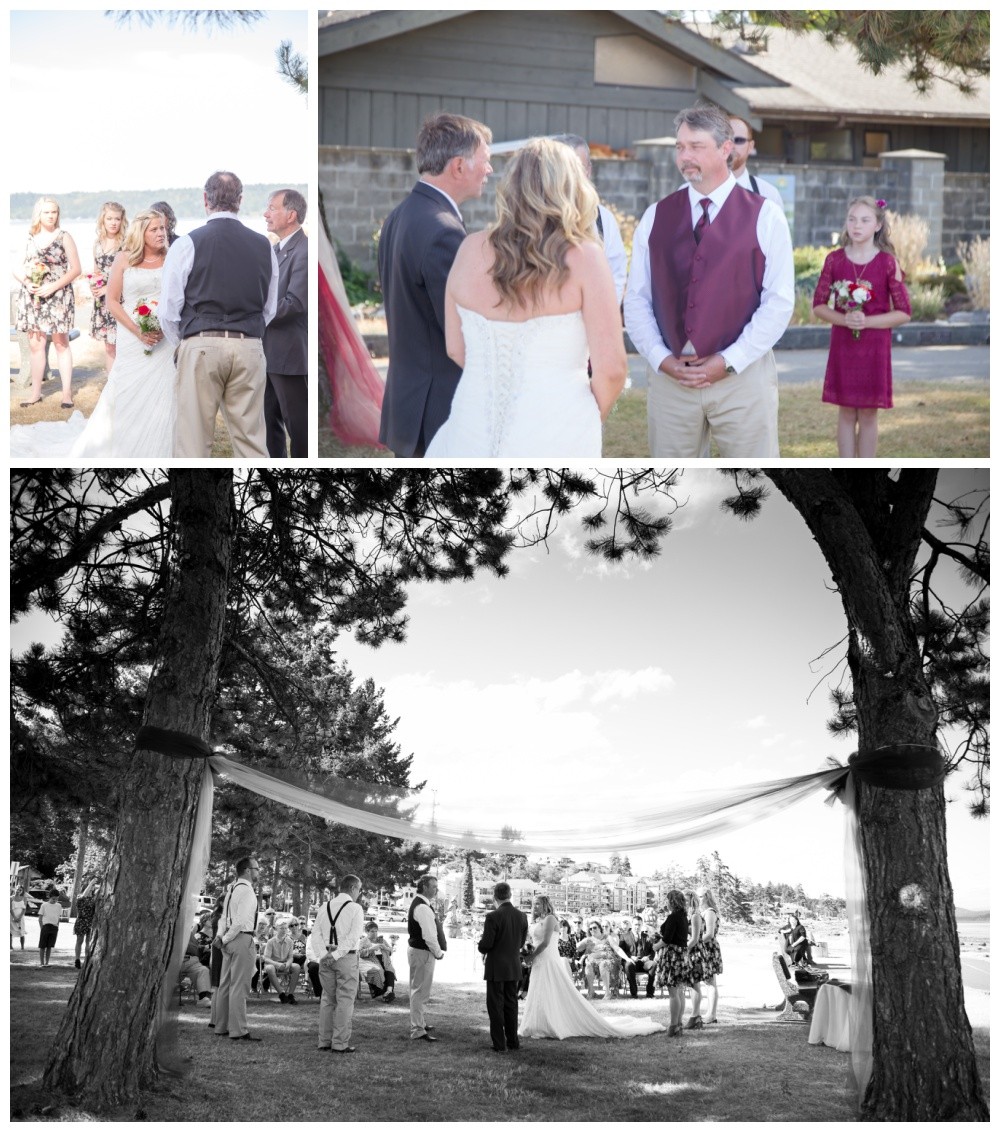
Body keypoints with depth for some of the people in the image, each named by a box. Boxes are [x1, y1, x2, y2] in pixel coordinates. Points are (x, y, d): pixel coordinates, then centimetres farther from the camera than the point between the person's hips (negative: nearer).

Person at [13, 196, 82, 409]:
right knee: (35, 344, 3)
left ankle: (67, 392, 2)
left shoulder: (64, 237, 0)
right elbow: (17, 269, 10)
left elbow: (75, 269, -3)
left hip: (58, 296, -3)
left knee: (61, 343, -2)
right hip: (33, 296, 3)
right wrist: (27, 283, -10)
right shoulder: (28, 238, 8)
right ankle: (36, 392, 10)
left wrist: (53, 286, -14)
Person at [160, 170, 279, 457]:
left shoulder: (187, 244, -3)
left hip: (201, 347, -3)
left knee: (193, 439, 0)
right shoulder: (264, 246, 7)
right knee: (251, 437, 5)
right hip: (250, 347, 3)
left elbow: (168, 310, 0)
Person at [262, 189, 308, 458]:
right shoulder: (277, 250, 15)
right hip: (269, 353, 9)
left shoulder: (303, 252, -15)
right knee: (269, 422, 14)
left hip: (289, 354, -9)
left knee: (298, 425, -2)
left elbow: (294, 303, -22)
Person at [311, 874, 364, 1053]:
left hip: (325, 959, 5)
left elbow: (315, 935, 4)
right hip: (347, 958, -5)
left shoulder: (325, 907, 11)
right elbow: (353, 936, -15)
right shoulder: (355, 908, -5)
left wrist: (322, 955, -5)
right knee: (345, 1000, -1)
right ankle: (340, 1043, -2)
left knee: (327, 999, 13)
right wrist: (336, 955, -15)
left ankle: (324, 1041, 13)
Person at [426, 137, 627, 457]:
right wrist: (589, 420, 8)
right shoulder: (583, 257, -8)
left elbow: (456, 350, 10)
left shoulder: (471, 250, 2)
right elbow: (611, 368, -10)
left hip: (476, 428, 3)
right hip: (554, 434, -3)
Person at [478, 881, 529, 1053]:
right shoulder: (521, 916, -1)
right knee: (511, 1004, 17)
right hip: (514, 967, 6)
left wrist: (480, 945, 4)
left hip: (496, 968, -6)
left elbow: (486, 945, -18)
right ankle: (513, 1041, 23)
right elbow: (521, 942, 8)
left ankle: (499, 1044, 5)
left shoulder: (493, 917, -19)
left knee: (496, 1006, 3)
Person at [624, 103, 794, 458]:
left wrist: (728, 362, -11)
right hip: (668, 376, 3)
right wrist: (661, 359, -6)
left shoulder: (764, 216, 1)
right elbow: (636, 298, 8)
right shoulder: (655, 218, 9)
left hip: (743, 373, -2)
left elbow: (780, 300, -4)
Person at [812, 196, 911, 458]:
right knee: (846, 412, 5)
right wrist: (843, 319, -15)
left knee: (869, 414, 3)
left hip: (875, 347, -1)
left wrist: (868, 321, -18)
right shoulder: (835, 260, 1)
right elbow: (818, 305, 3)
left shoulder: (887, 263, -4)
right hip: (842, 345, 1)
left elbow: (903, 313, -4)